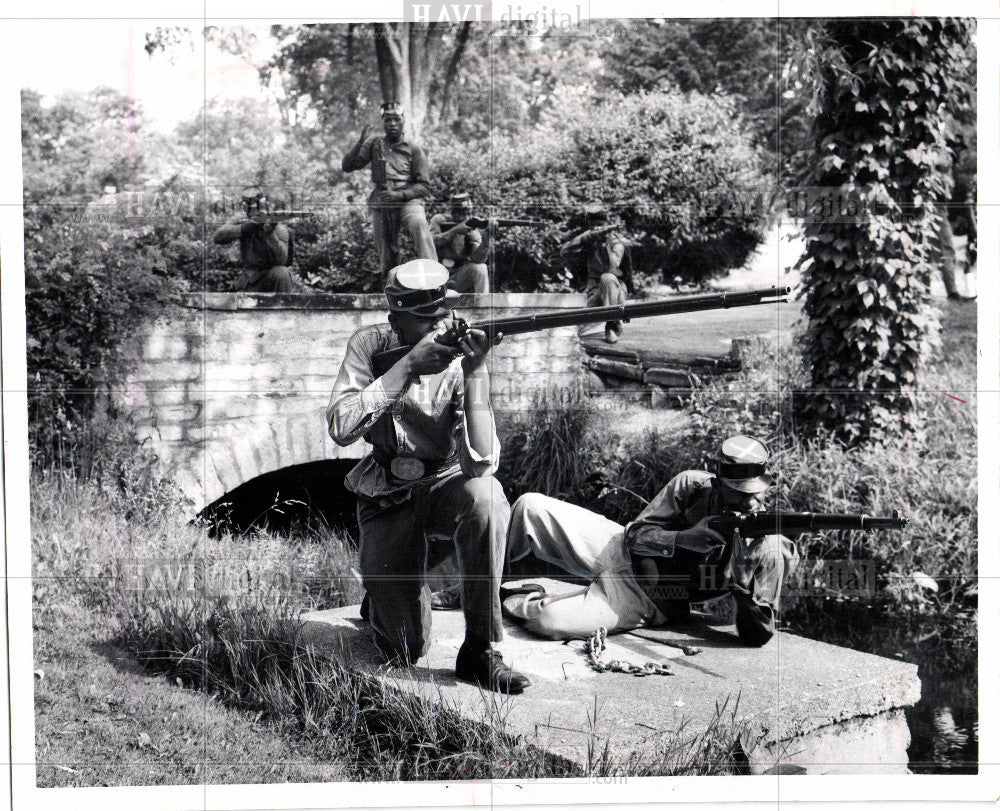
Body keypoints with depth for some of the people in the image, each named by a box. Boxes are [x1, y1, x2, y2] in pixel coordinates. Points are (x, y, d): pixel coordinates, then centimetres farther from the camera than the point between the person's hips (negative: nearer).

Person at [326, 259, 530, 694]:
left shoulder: (458, 359, -15)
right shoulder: (370, 346, -11)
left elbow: (482, 464, -27)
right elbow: (341, 428, -26)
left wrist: (474, 373, -37)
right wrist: (407, 367, -32)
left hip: (445, 484, 0)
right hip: (386, 499, 0)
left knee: (485, 496, -39)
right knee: (407, 650, -11)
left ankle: (479, 650, -24)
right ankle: (382, 593, 29)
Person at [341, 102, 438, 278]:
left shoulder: (414, 150, 9)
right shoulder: (374, 143, 14)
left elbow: (423, 185, 4)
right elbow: (347, 166, 9)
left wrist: (399, 194, -13)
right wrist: (361, 142, -7)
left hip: (408, 201, -3)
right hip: (381, 205, 3)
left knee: (419, 225, -36)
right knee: (387, 259, -1)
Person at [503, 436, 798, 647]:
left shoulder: (767, 550, -19)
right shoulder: (691, 485, -12)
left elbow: (757, 636, -20)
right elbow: (636, 535, -10)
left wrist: (743, 576, -36)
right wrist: (684, 538, -30)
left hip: (644, 600, -3)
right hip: (620, 550, 3)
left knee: (550, 622, -27)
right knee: (531, 506, -8)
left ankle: (506, 601, 8)